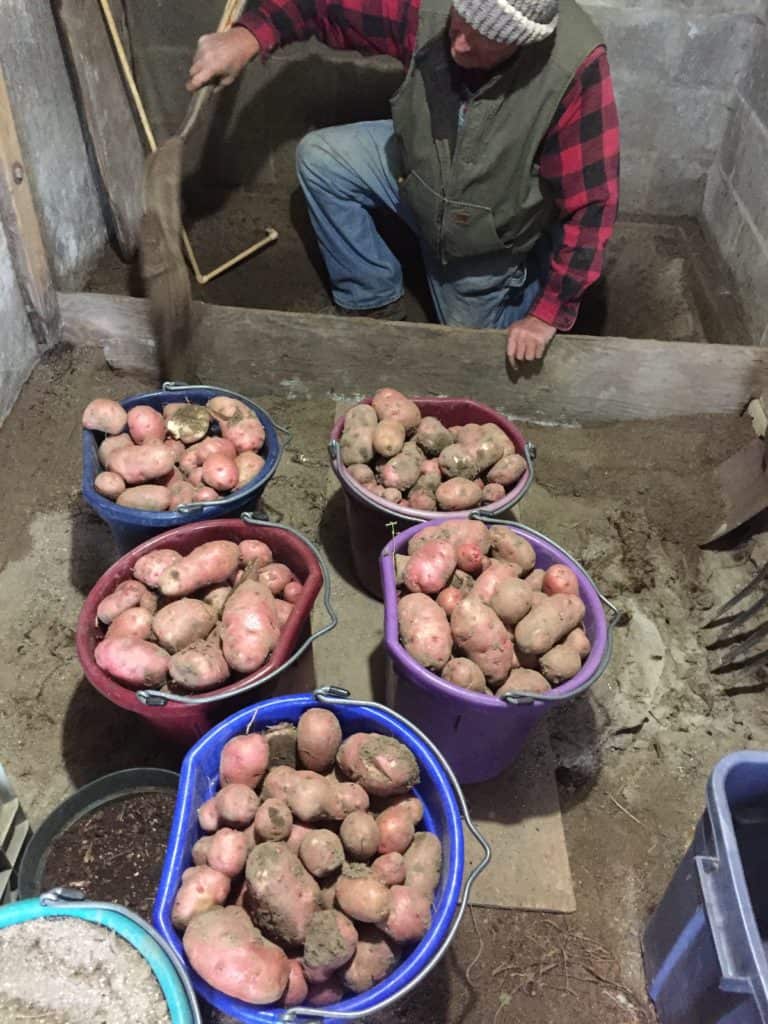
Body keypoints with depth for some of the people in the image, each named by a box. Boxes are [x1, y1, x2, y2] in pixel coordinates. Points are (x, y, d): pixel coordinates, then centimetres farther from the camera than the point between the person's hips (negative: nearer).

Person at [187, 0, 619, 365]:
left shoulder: (575, 68, -36)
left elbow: (590, 204, -31)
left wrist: (548, 314, -28)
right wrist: (248, 36, -34)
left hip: (492, 241, -3)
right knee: (319, 159, -13)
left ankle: (531, 282, 37)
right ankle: (376, 302, 2)